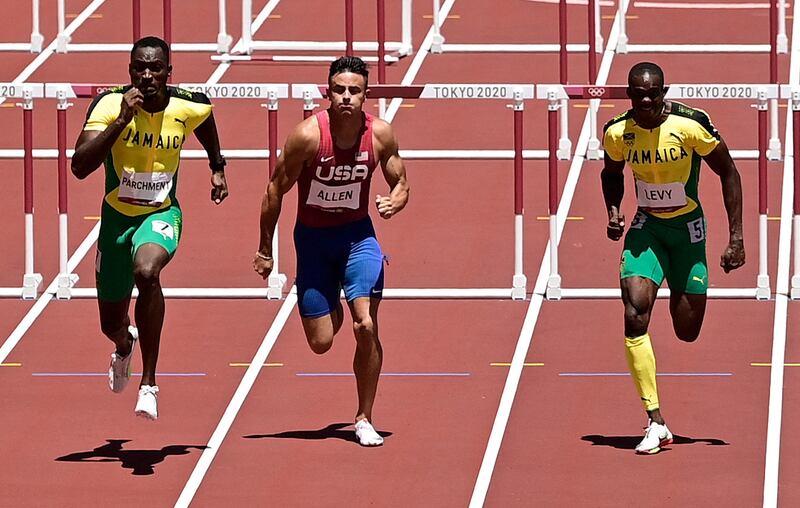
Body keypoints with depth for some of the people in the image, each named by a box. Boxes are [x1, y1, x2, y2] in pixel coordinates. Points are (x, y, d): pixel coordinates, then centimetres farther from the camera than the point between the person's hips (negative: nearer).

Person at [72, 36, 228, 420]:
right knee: (111, 325, 14)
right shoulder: (111, 104, -19)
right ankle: (125, 345, 57)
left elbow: (206, 117, 16)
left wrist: (217, 167, 18)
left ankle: (149, 381, -27)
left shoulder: (189, 107, -12)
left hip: (161, 215, -1)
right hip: (117, 216, 1)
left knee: (147, 271, -37)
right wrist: (121, 120, -37)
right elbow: (80, 166, -30)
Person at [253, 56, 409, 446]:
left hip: (357, 234, 1)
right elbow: (276, 190, -9)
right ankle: (331, 311, 43)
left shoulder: (380, 134, -13)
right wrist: (265, 249, -4)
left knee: (366, 327, -16)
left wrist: (394, 202, -23)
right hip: (313, 237, -1)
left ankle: (364, 420, 0)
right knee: (321, 342, 2)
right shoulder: (309, 135, -20)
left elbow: (401, 183, 2)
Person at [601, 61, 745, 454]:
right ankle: (656, 423, -19)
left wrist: (736, 237, -10)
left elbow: (728, 173, -8)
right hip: (646, 227, 1)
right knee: (635, 314, -22)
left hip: (687, 227, -1)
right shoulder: (617, 132, -11)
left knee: (687, 332, 4)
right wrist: (613, 211, -7)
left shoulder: (690, 125, -21)